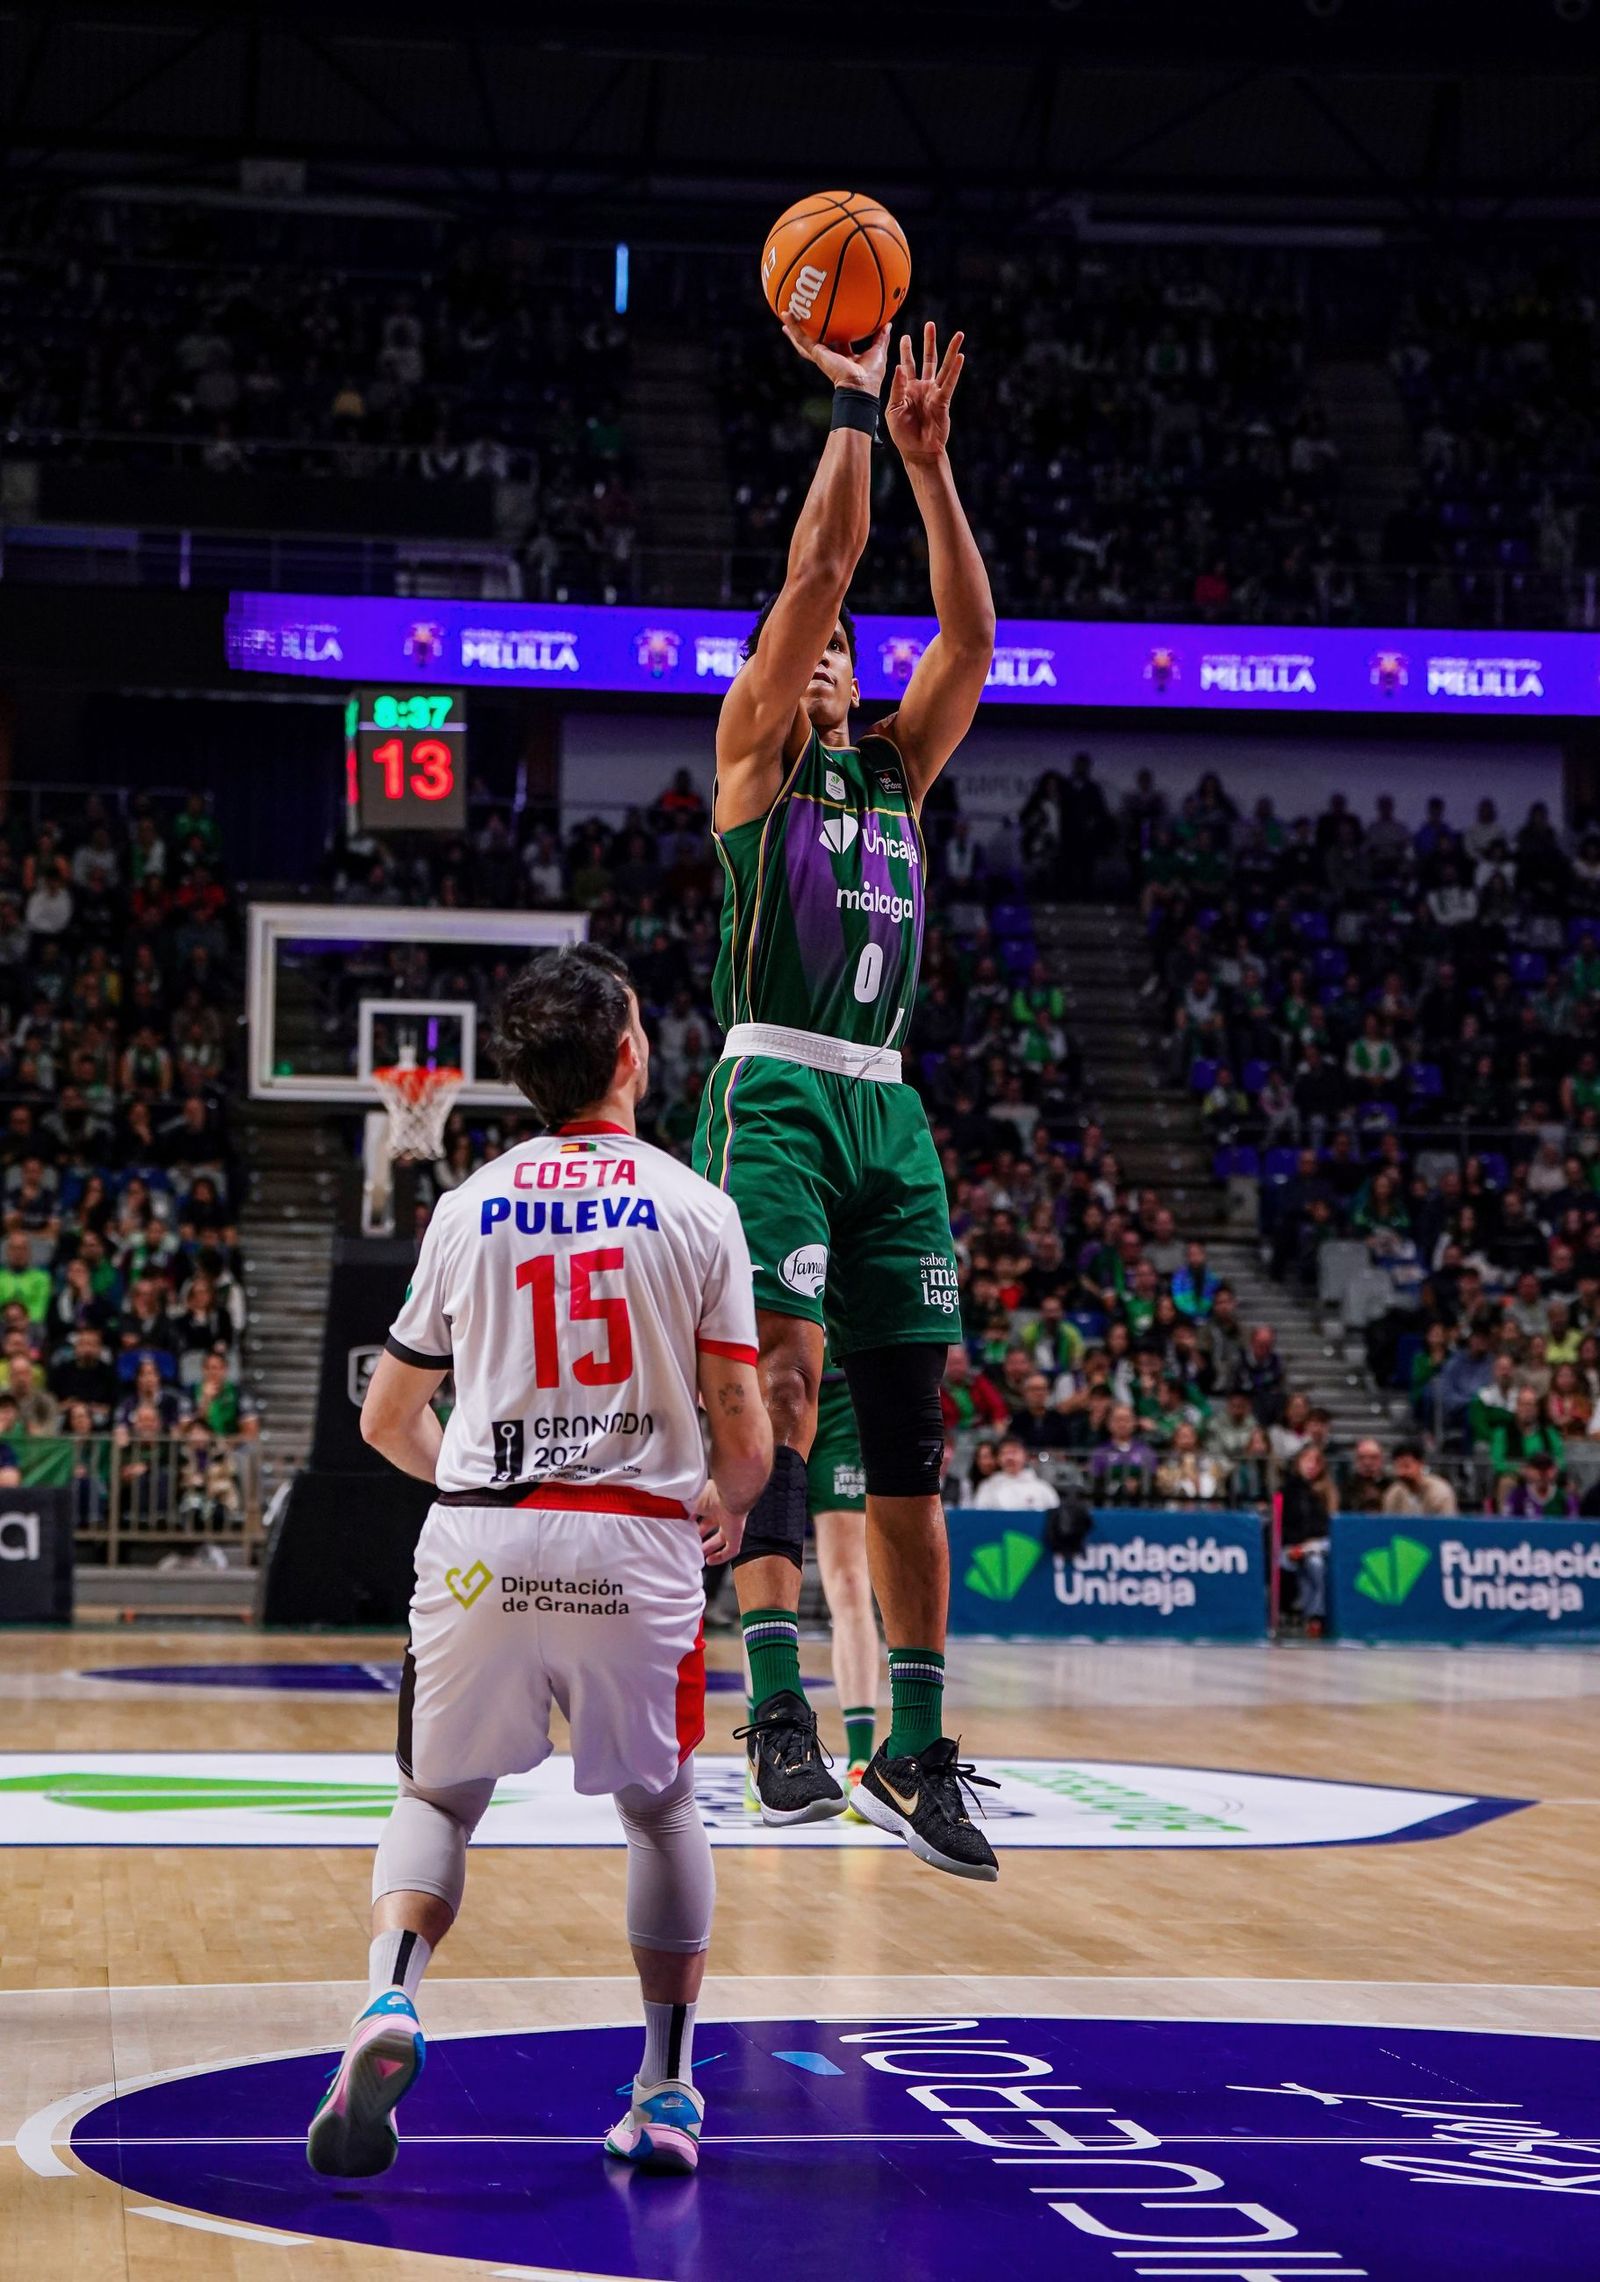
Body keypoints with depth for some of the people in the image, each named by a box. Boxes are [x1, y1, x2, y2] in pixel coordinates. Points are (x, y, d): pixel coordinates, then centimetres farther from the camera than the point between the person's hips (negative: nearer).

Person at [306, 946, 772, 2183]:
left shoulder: (467, 1207, 8)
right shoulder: (697, 1208, 2)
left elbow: (387, 1420, 16)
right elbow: (747, 1441, -1)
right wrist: (728, 1508, 21)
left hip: (480, 1539, 1)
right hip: (636, 1547, -1)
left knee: (439, 1797, 18)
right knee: (661, 1805, 20)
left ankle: (391, 2003, -9)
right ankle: (668, 2091, 20)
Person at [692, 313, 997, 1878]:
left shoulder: (894, 766, 21)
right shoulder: (754, 752, 7)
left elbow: (971, 634, 10)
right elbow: (819, 568, -3)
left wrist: (928, 458, 5)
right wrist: (854, 412, 0)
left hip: (888, 1110, 6)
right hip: (776, 1094, -6)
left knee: (912, 1428, 4)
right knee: (784, 1378, -20)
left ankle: (916, 1751, 7)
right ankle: (779, 1712, -26)